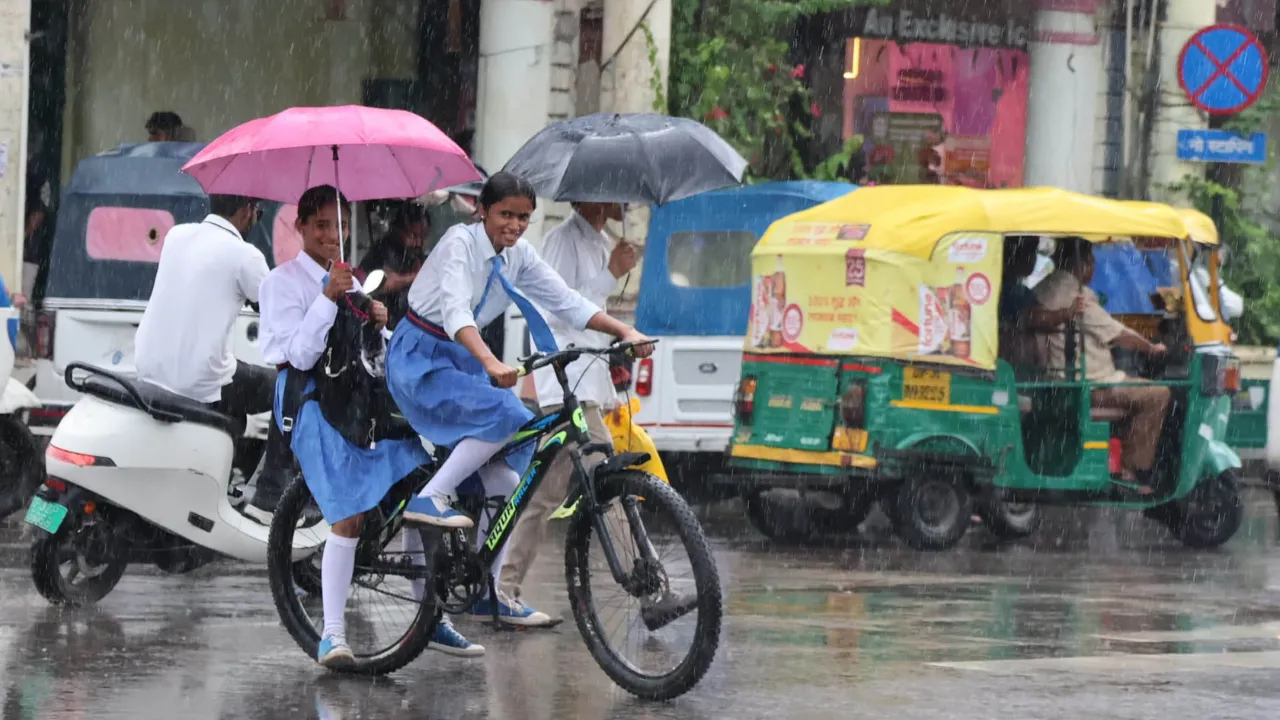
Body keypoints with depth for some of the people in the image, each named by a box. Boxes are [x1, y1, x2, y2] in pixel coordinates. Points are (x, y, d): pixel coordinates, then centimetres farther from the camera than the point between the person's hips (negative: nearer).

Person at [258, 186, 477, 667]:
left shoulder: (345, 279, 20)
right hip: (313, 404, -7)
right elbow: (300, 355, -14)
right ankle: (333, 634, -15)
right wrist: (328, 298, -20)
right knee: (349, 516, -19)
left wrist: (377, 322, -1)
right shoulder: (284, 282, -2)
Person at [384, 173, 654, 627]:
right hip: (419, 359, -8)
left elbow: (567, 303, 2)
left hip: (462, 362, 8)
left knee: (504, 481, 0)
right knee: (505, 414, -31)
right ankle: (430, 499, -24)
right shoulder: (461, 242, -19)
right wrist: (491, 363, -49)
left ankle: (487, 590, 9)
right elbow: (456, 311, -33)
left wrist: (624, 332, -12)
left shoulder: (518, 255, 3)